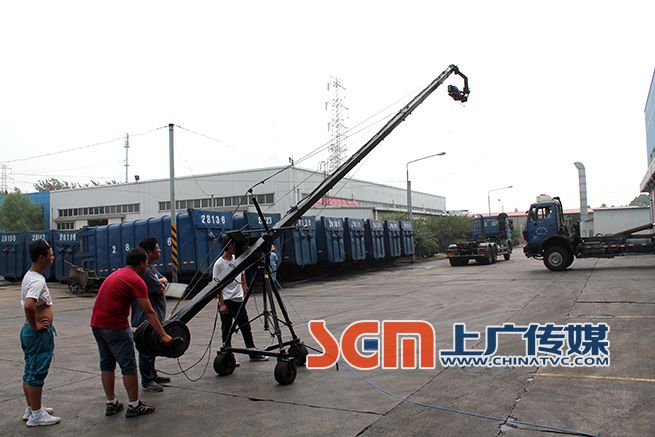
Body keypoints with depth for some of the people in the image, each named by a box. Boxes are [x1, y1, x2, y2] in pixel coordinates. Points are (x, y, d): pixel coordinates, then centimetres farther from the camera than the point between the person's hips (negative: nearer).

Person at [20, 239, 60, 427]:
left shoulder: (29, 276, 9)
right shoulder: (37, 280, -22)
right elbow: (28, 306, -37)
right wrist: (35, 326, -23)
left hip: (31, 332, 10)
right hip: (40, 333, -10)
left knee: (30, 372, 18)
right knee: (37, 374, 0)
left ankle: (31, 409, 31)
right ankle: (36, 415, 10)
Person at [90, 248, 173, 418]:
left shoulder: (117, 274, 18)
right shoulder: (136, 281, -10)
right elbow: (149, 312, -11)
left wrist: (128, 329, 33)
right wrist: (163, 335, -7)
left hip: (97, 324, 9)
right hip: (114, 326, -9)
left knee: (106, 365, 17)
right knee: (128, 366, 0)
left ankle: (111, 404, 25)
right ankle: (134, 406, 8)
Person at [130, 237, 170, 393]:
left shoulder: (151, 267, 13)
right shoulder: (144, 270, -21)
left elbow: (164, 280, 12)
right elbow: (160, 290, -19)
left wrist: (161, 281, -10)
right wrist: (161, 285, 3)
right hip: (147, 316, -11)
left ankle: (152, 375, 32)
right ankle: (147, 382, 9)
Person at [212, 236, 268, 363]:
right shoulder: (219, 264, -11)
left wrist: (244, 287, 14)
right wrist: (222, 304, -16)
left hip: (239, 300, 7)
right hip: (226, 301, -6)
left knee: (246, 328, 11)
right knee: (227, 330, 2)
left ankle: (253, 353, 19)